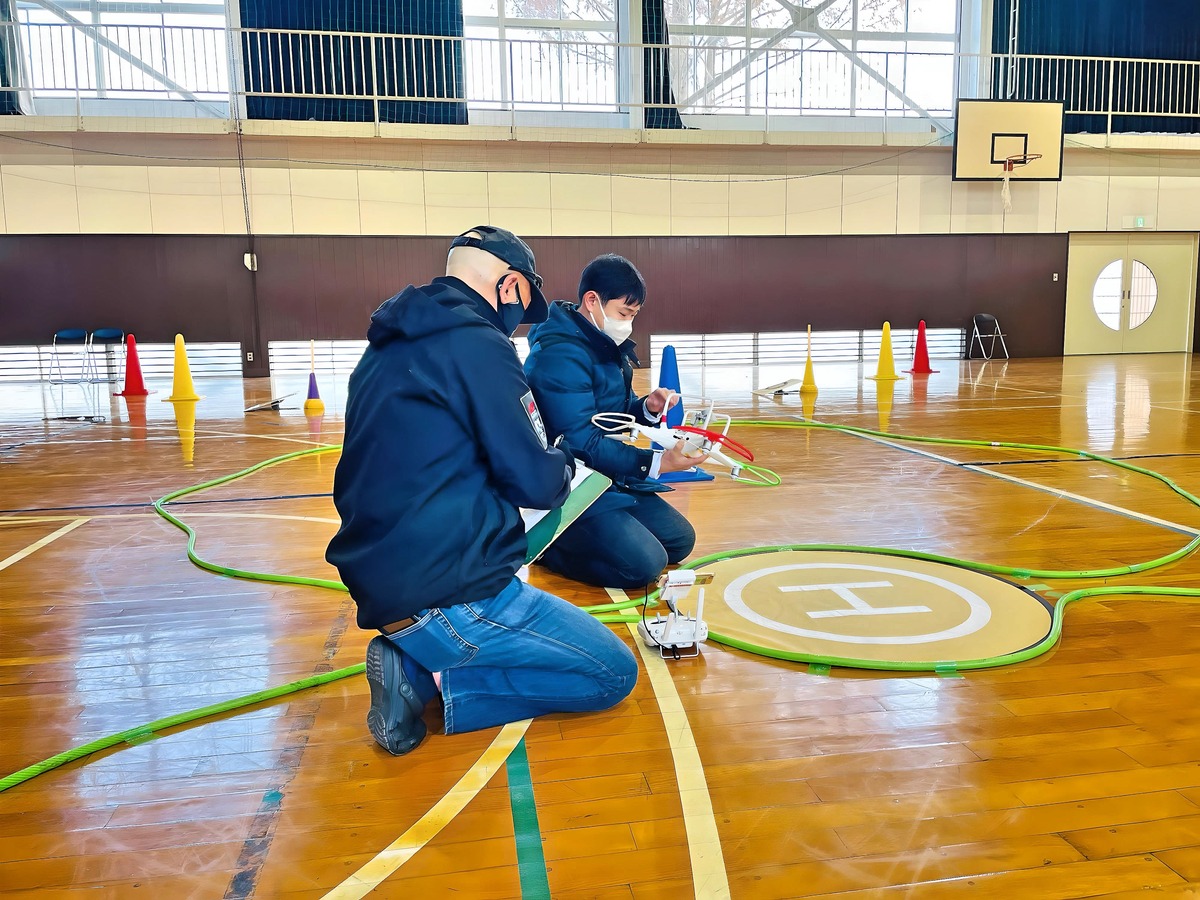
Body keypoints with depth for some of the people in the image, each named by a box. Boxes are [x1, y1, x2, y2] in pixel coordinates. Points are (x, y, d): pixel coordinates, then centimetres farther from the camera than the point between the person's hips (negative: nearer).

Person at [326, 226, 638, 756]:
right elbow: (534, 482, -13)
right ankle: (432, 679, -6)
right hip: (448, 595, -9)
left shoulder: (386, 348, 13)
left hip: (377, 583, 9)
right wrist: (563, 462, 10)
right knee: (615, 674, 3)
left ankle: (415, 661, 10)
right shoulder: (478, 343, -13)